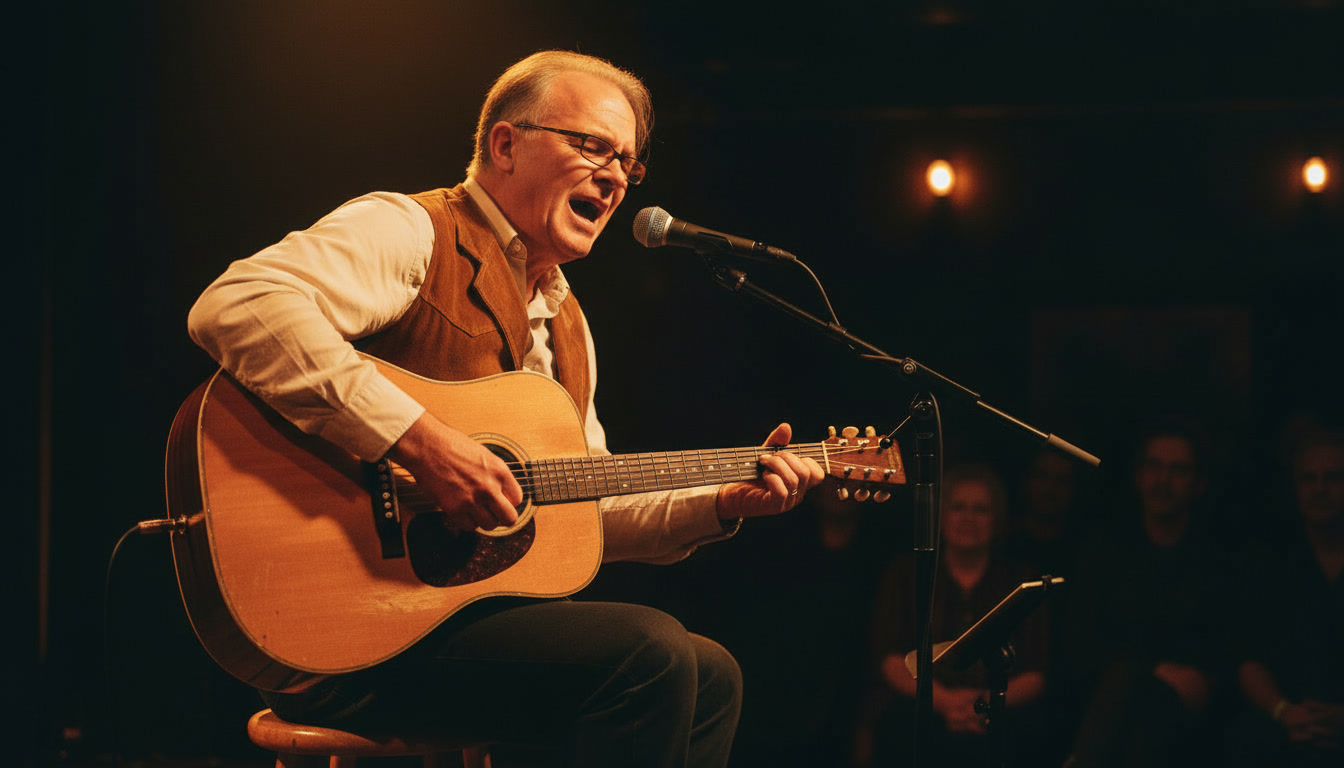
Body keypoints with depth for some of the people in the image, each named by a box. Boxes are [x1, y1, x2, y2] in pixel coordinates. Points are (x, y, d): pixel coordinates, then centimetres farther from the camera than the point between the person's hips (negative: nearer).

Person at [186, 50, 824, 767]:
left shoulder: (563, 322, 21)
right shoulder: (409, 232, -8)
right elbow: (233, 307, -27)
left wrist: (724, 502, 12)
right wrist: (416, 438, -30)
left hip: (486, 611, 9)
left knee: (710, 675, 6)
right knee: (648, 652, -21)